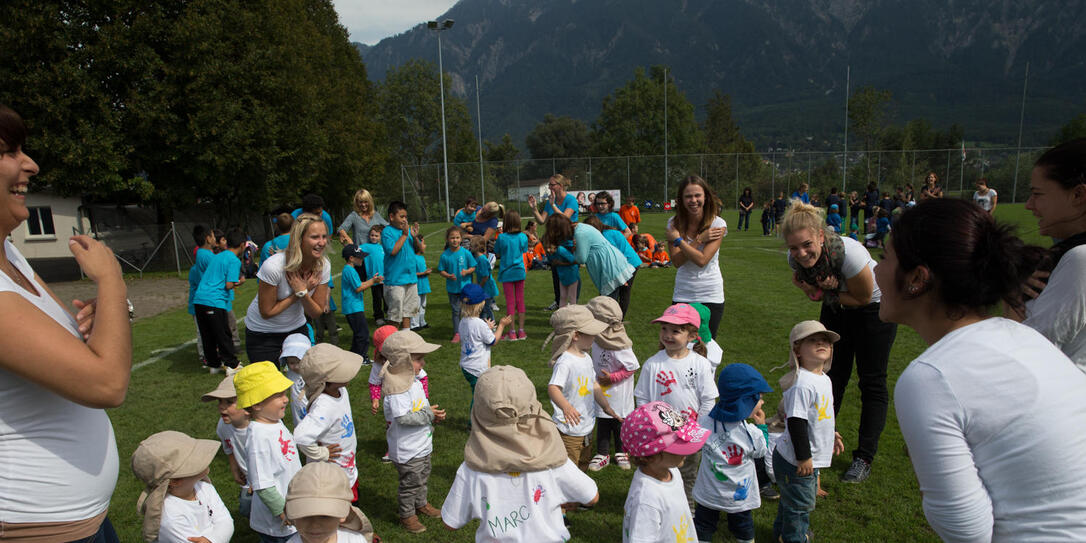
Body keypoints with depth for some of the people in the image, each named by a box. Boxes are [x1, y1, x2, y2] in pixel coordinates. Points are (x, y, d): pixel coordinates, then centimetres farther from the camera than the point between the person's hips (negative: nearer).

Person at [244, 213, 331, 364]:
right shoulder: (273, 266, -29)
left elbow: (316, 313, -11)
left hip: (297, 328, 4)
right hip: (263, 334, -4)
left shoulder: (323, 265, -15)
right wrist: (298, 293, -23)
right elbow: (266, 312, -20)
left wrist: (303, 292, -27)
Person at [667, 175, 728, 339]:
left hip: (711, 296, -2)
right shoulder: (674, 223, -2)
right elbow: (677, 261, -10)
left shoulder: (718, 224, -9)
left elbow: (702, 260, -18)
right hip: (682, 295, 2)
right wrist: (699, 239, -17)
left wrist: (677, 239, -14)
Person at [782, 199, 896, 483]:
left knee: (872, 382, 0)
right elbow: (816, 295, -5)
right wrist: (813, 289, -26)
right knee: (832, 376, 13)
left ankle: (864, 458, 10)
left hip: (874, 308, -5)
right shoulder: (795, 259, -22)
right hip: (837, 308, 5)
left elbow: (863, 298, -22)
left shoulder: (848, 253, -38)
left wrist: (828, 292, -25)